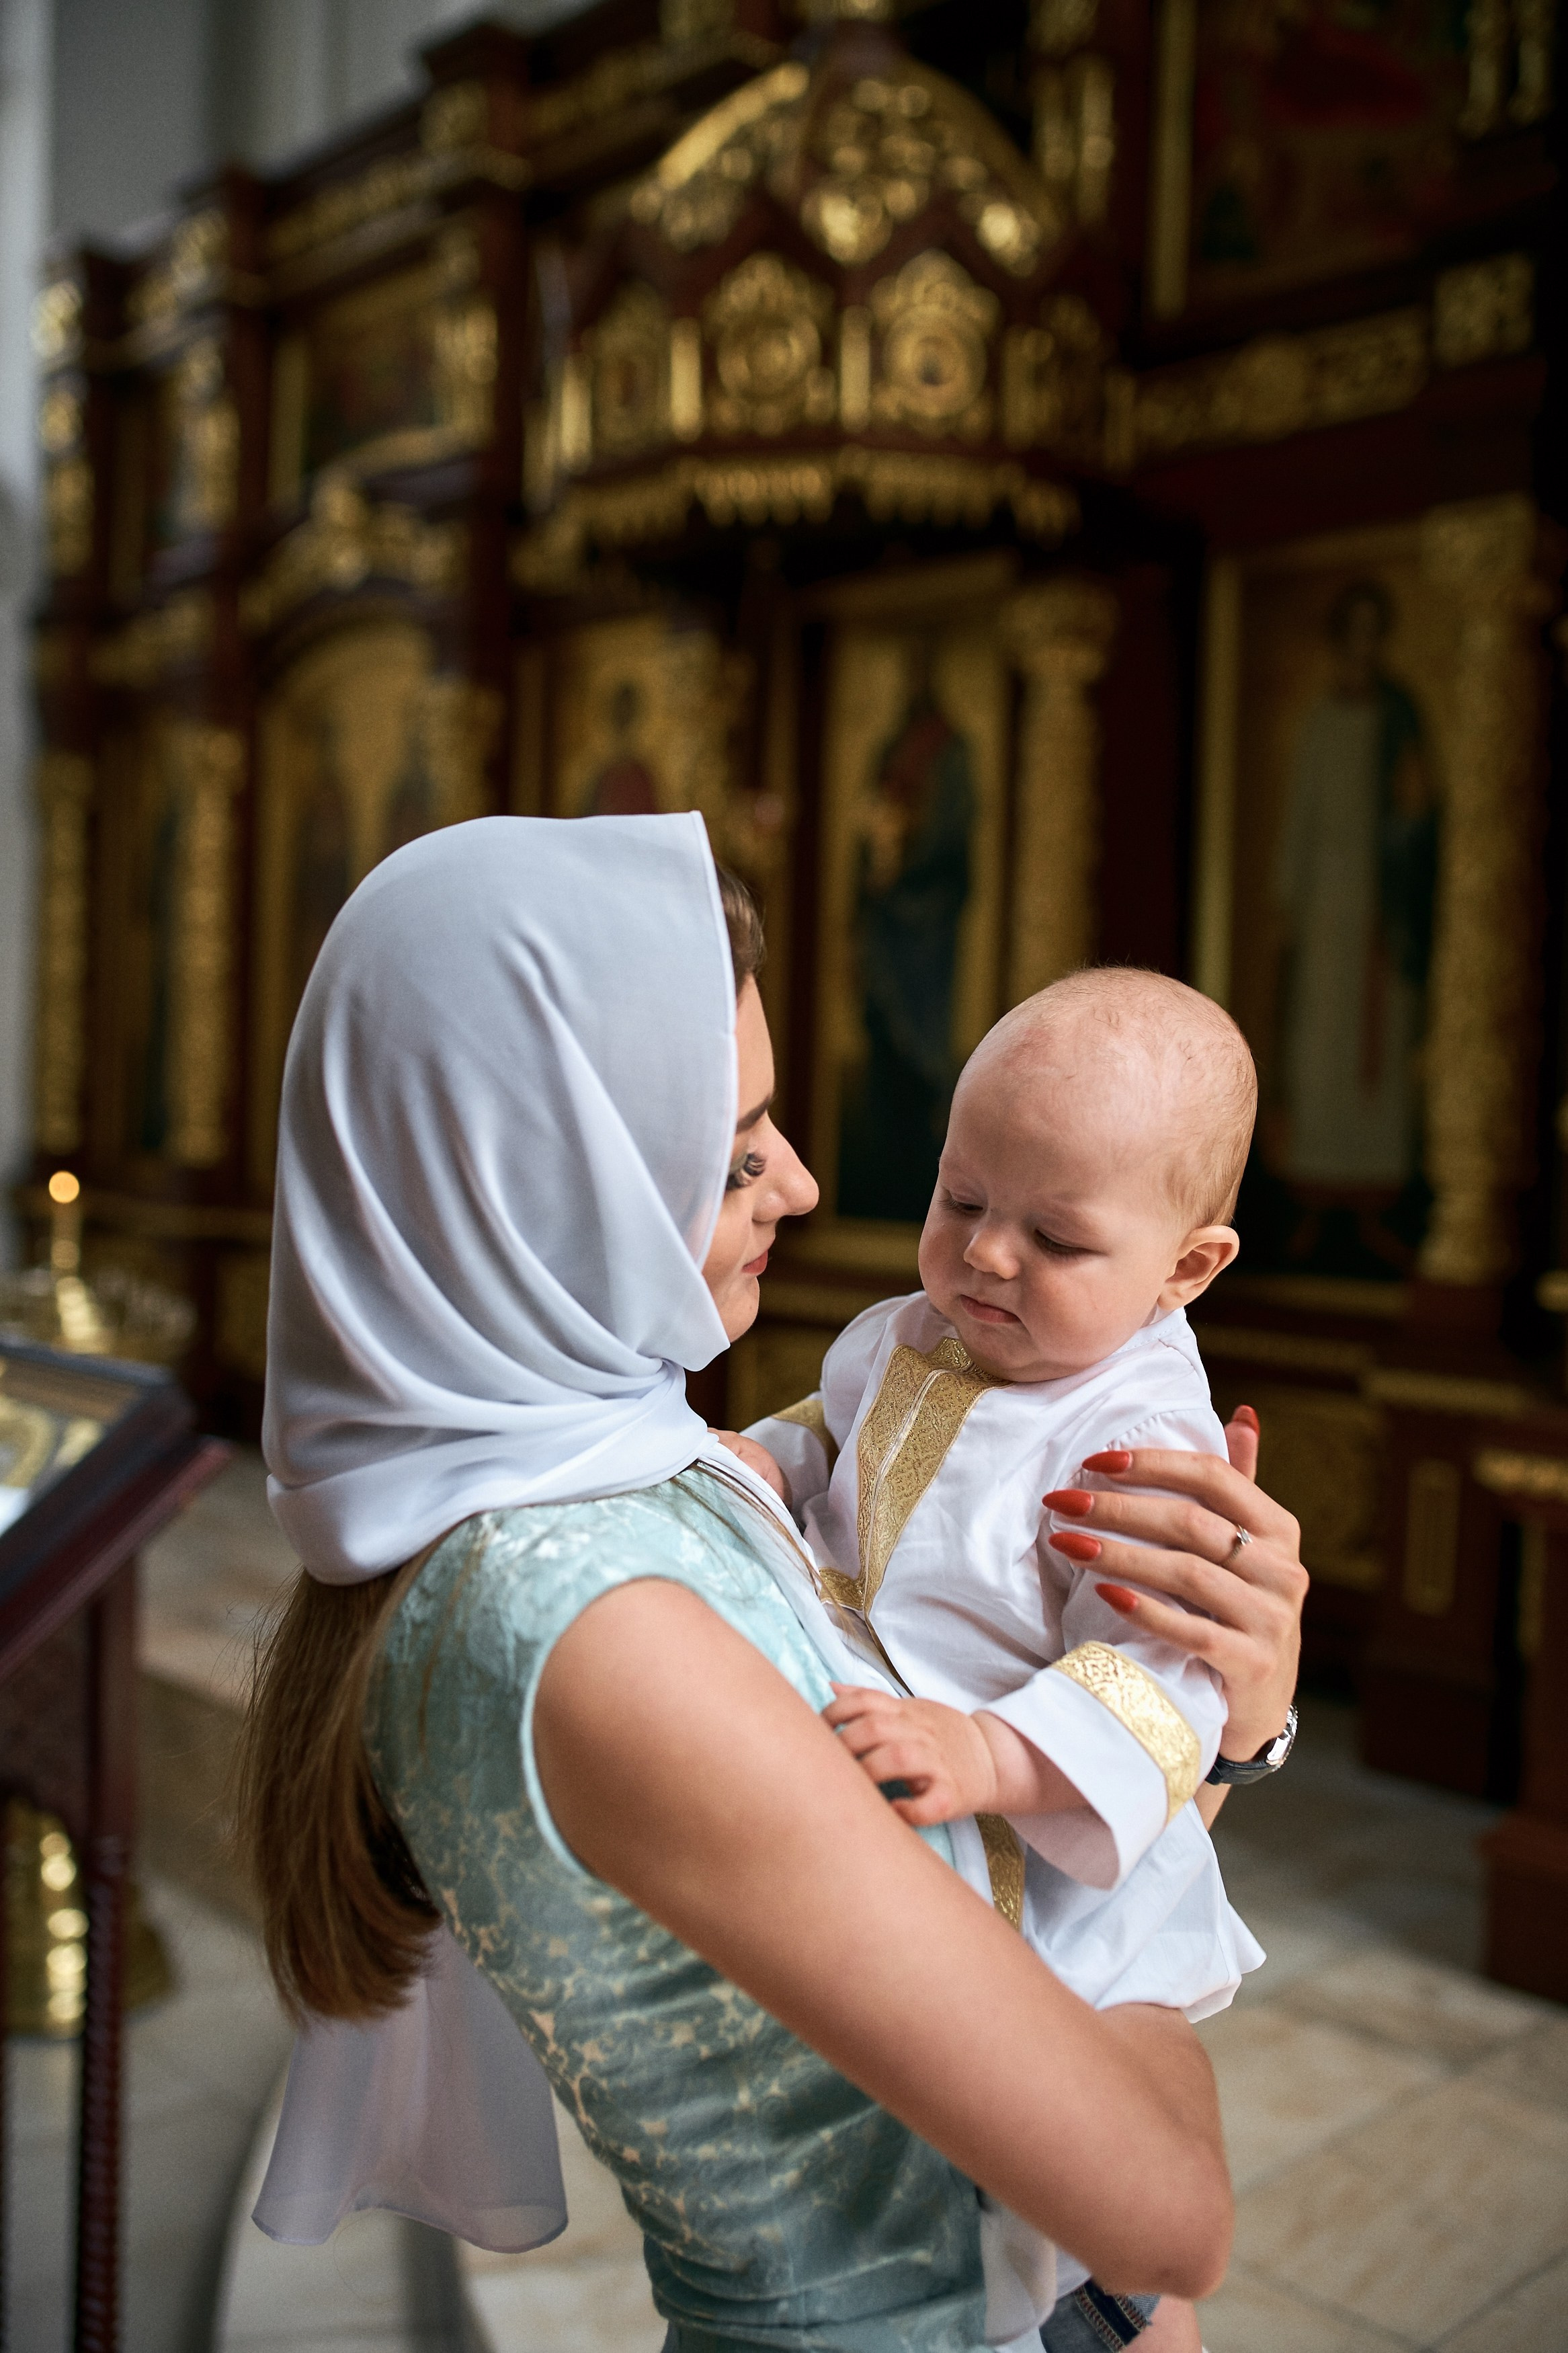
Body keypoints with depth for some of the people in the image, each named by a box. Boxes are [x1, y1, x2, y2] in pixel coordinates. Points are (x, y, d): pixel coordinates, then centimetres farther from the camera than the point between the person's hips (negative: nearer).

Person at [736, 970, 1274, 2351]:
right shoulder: (901, 1344, -1)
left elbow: (1158, 1690, -32)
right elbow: (827, 1440, 19)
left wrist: (992, 1754, -47)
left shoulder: (1141, 1446, -24)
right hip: (883, 1882, 7)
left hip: (1061, 1905, -7)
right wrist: (750, 1467, -1)